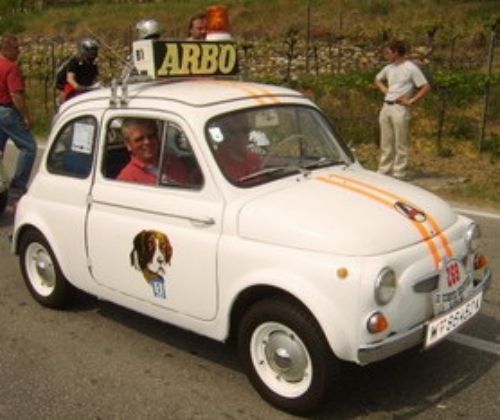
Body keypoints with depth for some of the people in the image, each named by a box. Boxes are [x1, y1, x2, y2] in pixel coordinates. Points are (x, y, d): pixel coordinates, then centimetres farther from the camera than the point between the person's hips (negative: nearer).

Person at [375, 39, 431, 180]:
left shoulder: (411, 68, -8)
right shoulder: (389, 68, 14)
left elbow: (426, 87, -12)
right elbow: (377, 79, 32)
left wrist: (411, 101, -14)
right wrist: (384, 89, 13)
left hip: (400, 108, -7)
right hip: (386, 107, 7)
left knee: (400, 145, -2)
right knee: (386, 143, 12)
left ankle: (399, 174, 3)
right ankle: (384, 172, 20)